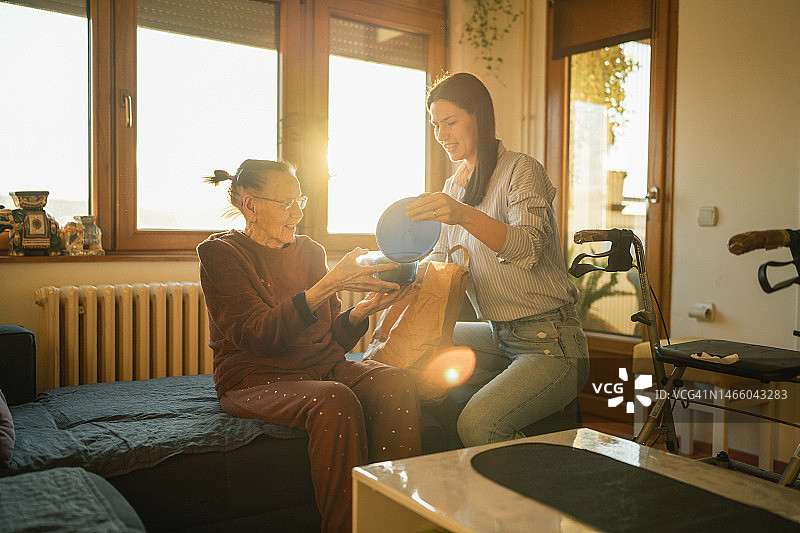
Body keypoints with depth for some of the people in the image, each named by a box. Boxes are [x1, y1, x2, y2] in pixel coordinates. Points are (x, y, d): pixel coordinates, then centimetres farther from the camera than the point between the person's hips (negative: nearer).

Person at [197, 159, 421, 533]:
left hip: (321, 366, 5)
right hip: (255, 380, -5)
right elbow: (260, 336, -18)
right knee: (335, 399, -35)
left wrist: (365, 308, -10)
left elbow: (333, 338, 11)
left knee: (395, 382, -24)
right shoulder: (220, 254, -3)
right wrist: (330, 285, -26)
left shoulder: (310, 251, 14)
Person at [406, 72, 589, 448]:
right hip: (498, 336, 8)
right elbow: (440, 261, 15)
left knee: (477, 425, -28)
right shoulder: (454, 186, 14)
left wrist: (465, 215, -43)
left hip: (550, 343, -8)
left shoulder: (521, 170, -10)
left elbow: (527, 248, -27)